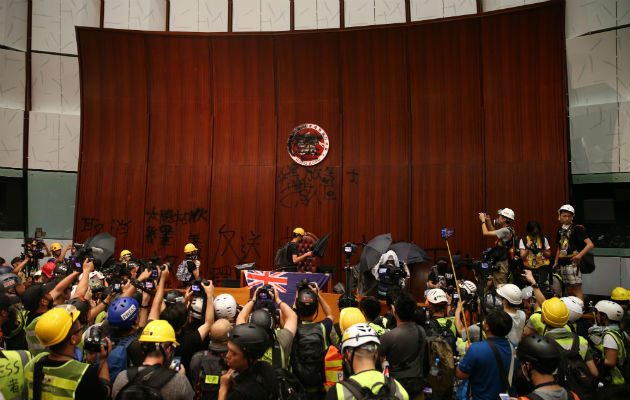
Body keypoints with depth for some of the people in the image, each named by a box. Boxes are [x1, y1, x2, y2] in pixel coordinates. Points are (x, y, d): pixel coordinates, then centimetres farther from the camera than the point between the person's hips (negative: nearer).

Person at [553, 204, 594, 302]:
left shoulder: (577, 229, -7)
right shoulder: (560, 230, 15)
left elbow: (590, 244, -16)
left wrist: (579, 255, -25)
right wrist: (556, 262, 18)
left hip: (572, 263, -7)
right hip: (563, 264, 7)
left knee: (576, 291, -7)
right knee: (569, 291, 12)